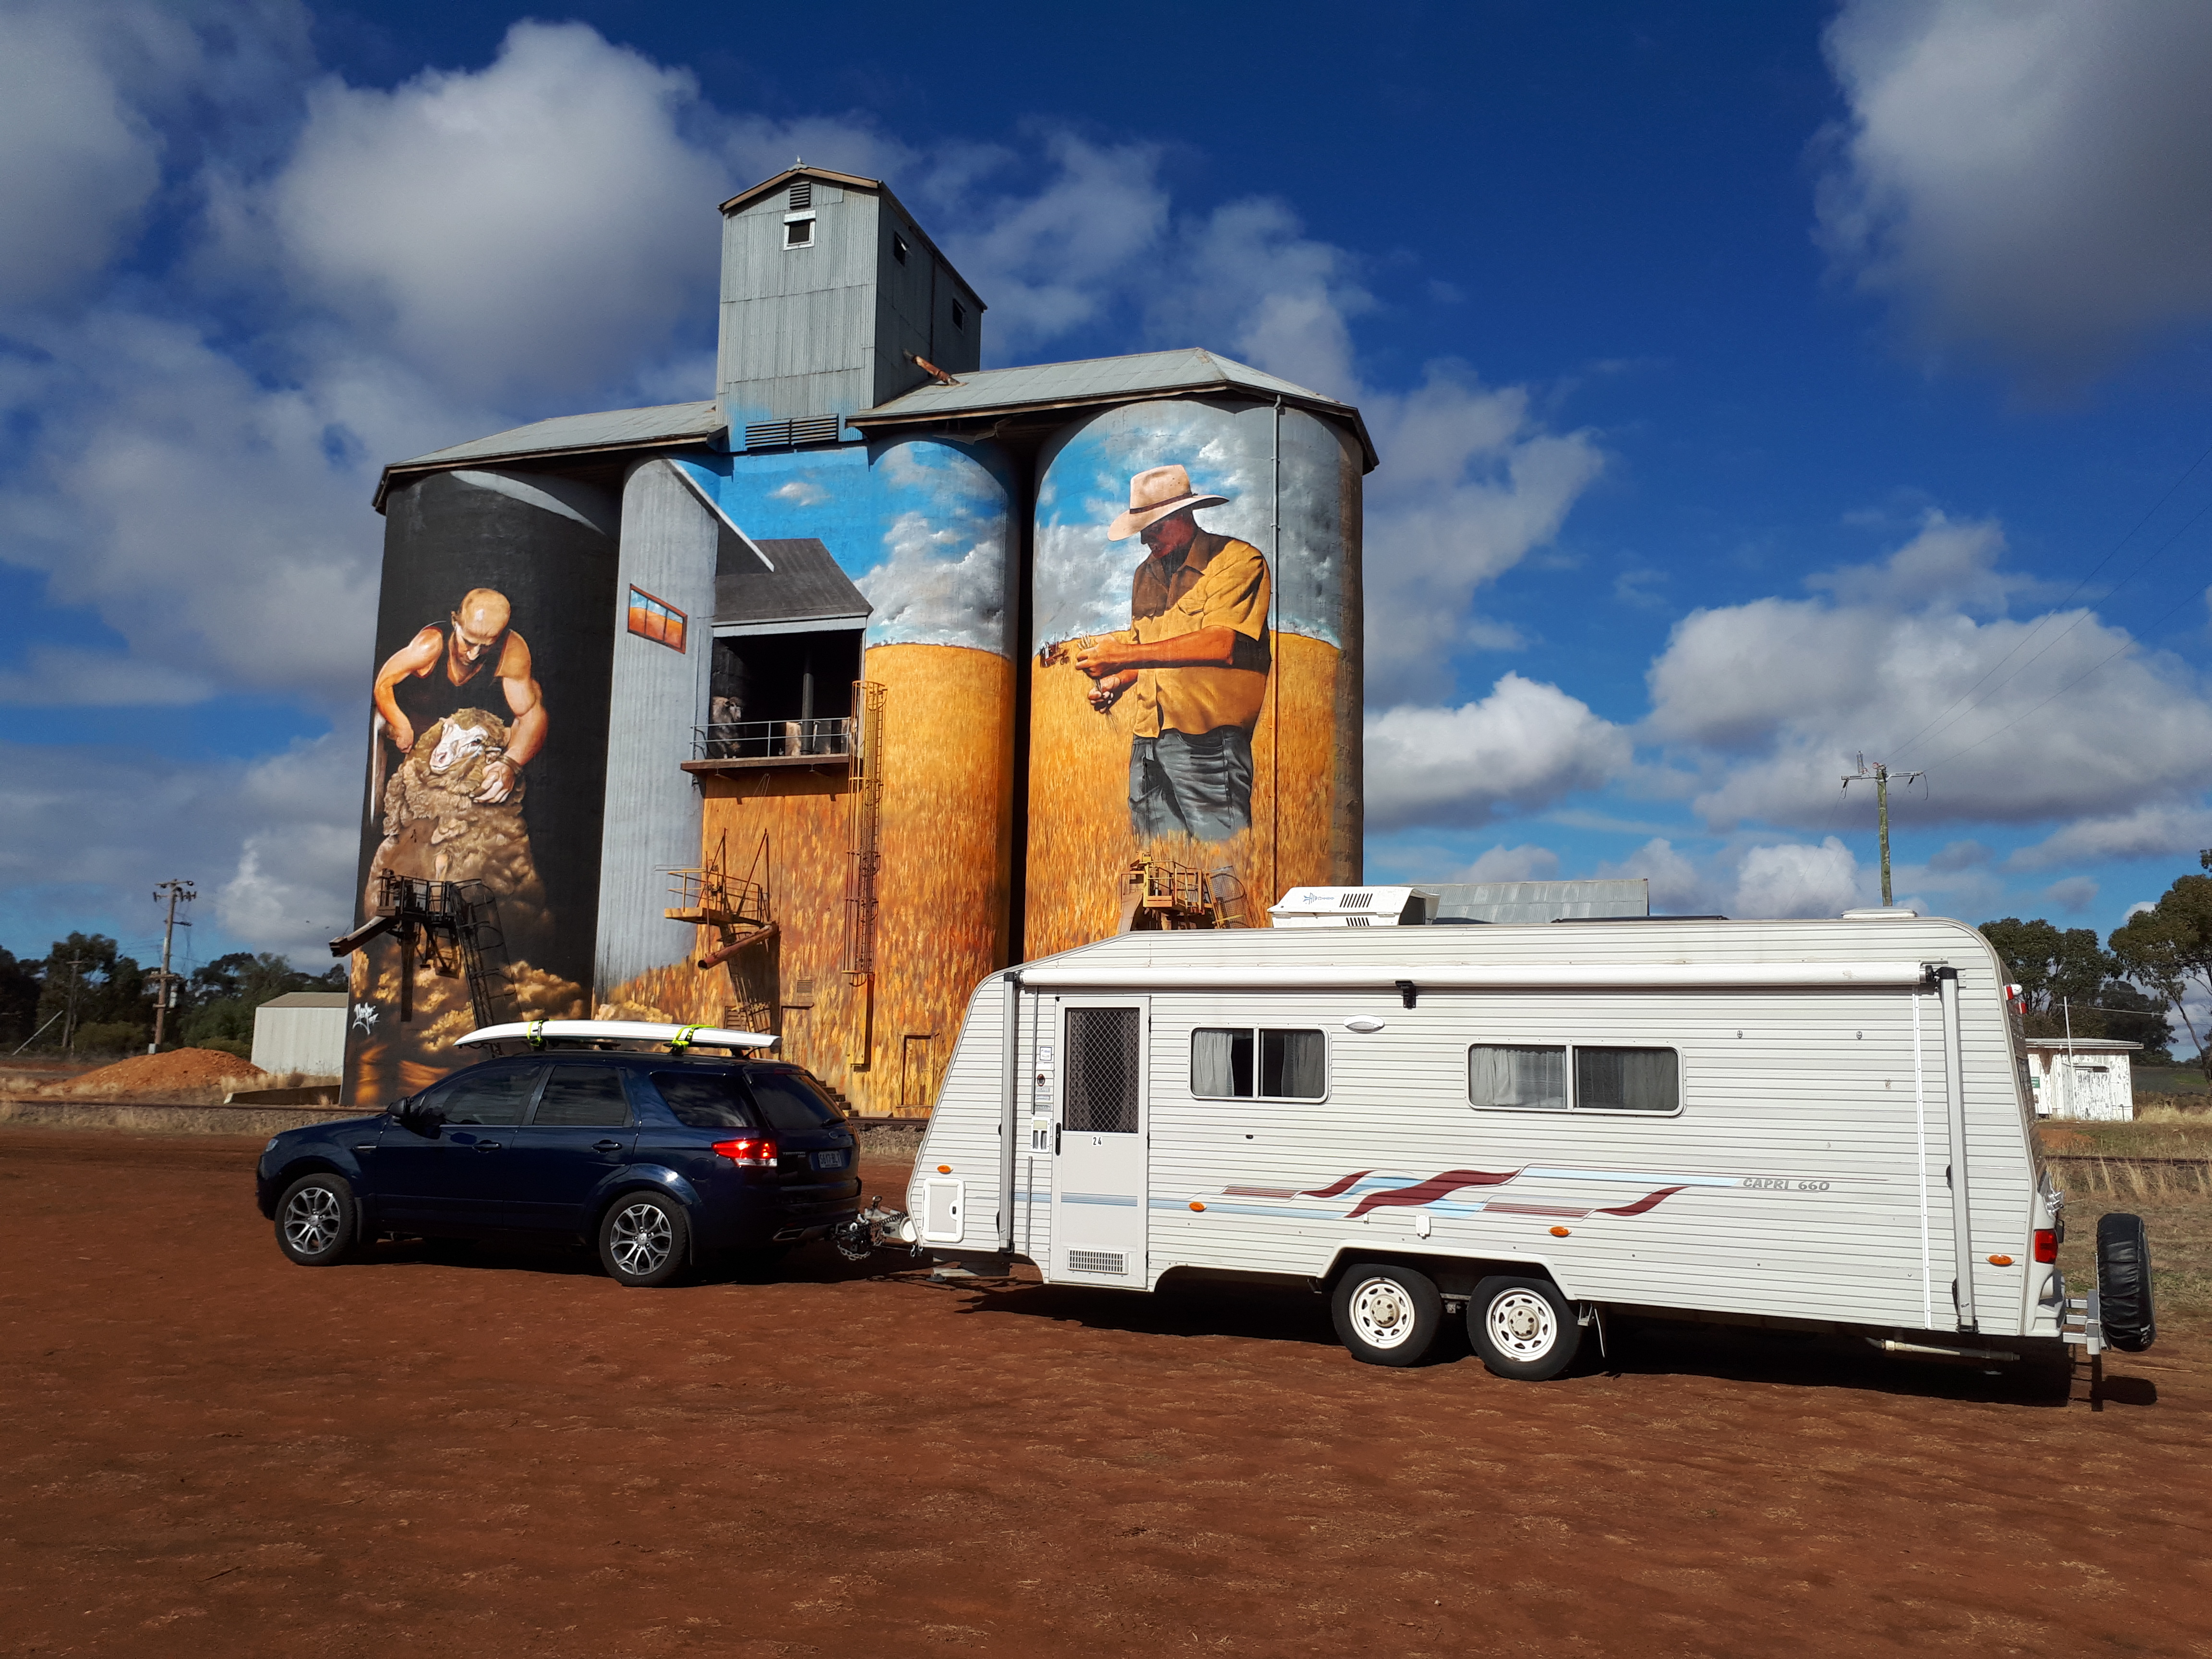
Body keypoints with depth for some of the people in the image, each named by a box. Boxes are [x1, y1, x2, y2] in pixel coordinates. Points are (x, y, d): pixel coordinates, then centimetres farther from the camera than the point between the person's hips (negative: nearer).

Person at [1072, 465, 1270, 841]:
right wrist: (1118, 682, 6)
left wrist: (1125, 655, -15)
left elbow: (1222, 644, -18)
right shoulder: (1146, 574, 20)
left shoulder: (1237, 560, -4)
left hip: (1208, 743, -7)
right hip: (1147, 743, 7)